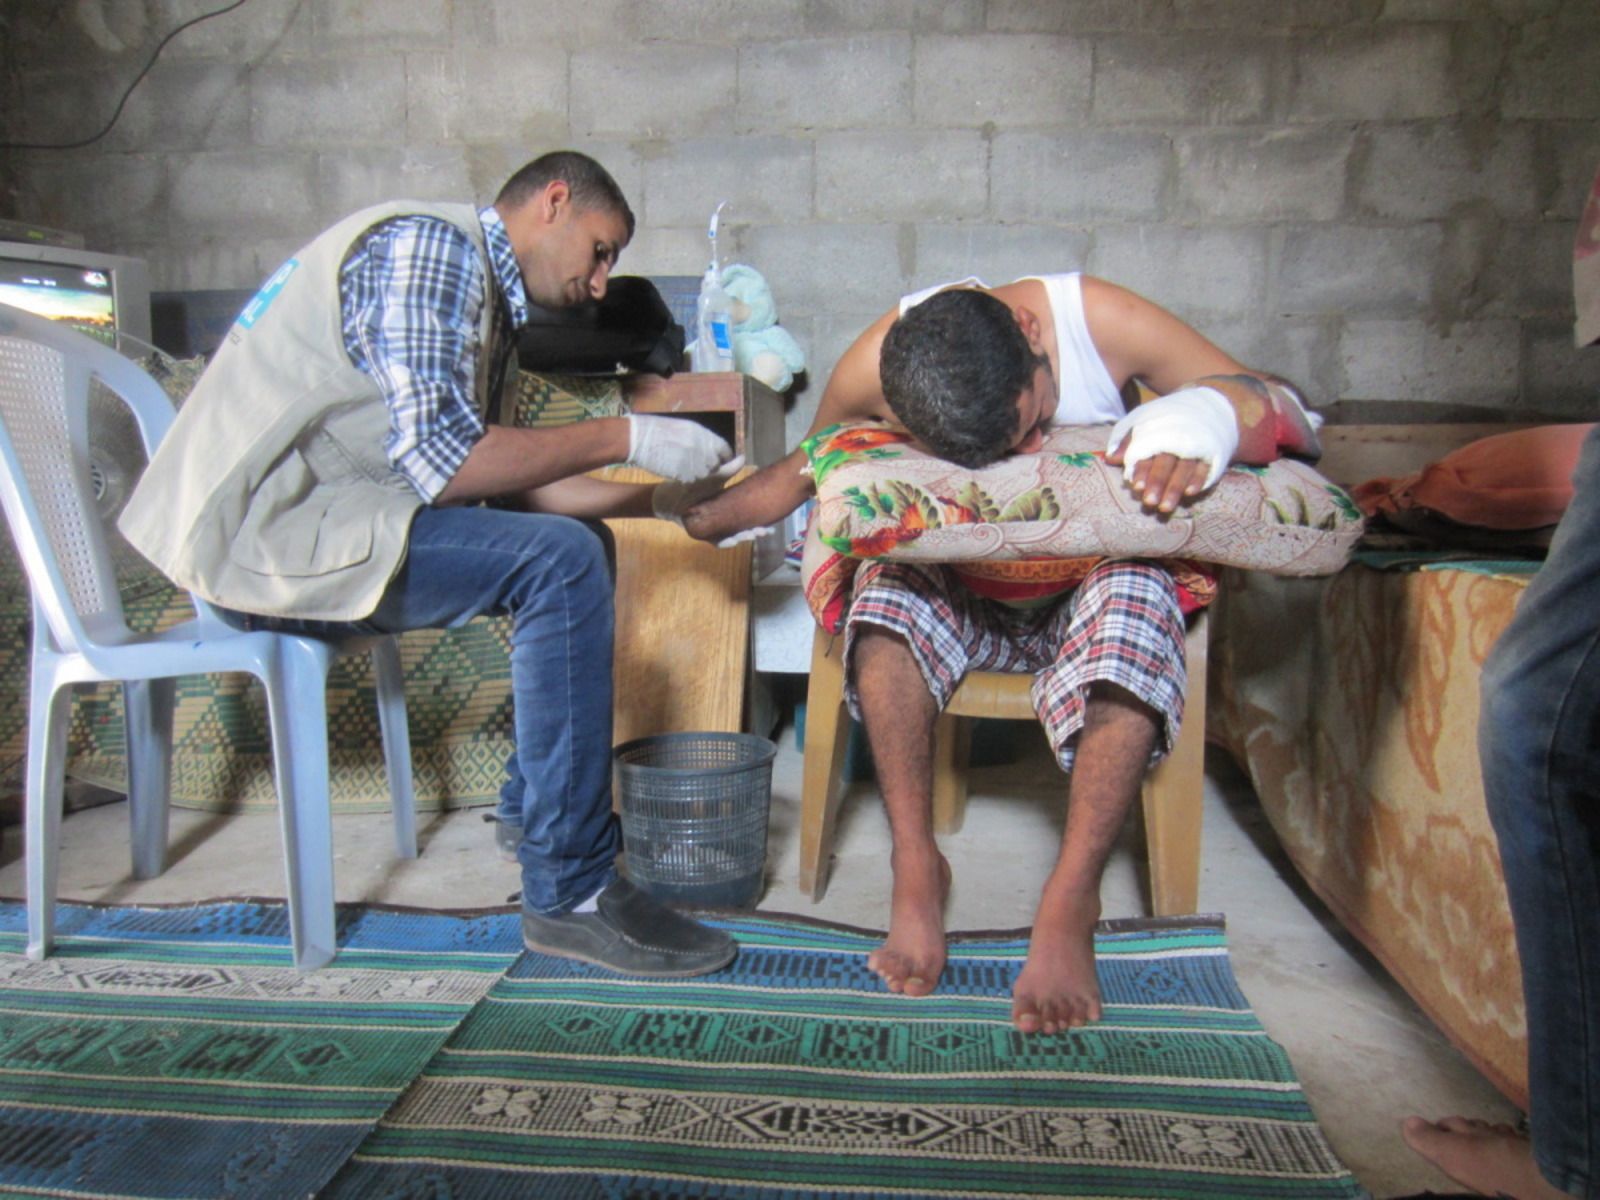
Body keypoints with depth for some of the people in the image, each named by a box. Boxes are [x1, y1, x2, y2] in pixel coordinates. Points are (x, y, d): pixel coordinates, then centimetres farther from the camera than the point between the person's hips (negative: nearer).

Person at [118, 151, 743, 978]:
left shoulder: (485, 294, 18)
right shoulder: (428, 246, -12)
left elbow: (497, 482, 13)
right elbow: (441, 461, -24)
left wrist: (662, 498, 9)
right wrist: (622, 438, -17)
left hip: (311, 519, 10)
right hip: (261, 527, -10)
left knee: (575, 547, 14)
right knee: (559, 561, -24)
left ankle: (532, 804, 19)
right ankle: (570, 891, -19)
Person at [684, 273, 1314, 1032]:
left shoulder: (1099, 319, -22)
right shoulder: (873, 368, -19)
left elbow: (1279, 407, -18)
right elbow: (812, 466, 2)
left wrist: (1201, 420, -40)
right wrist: (700, 513, -8)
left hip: (1088, 584, 0)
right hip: (961, 593, 1)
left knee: (1135, 596, -35)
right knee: (890, 588, -32)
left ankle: (1070, 898, -30)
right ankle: (915, 868, -24)